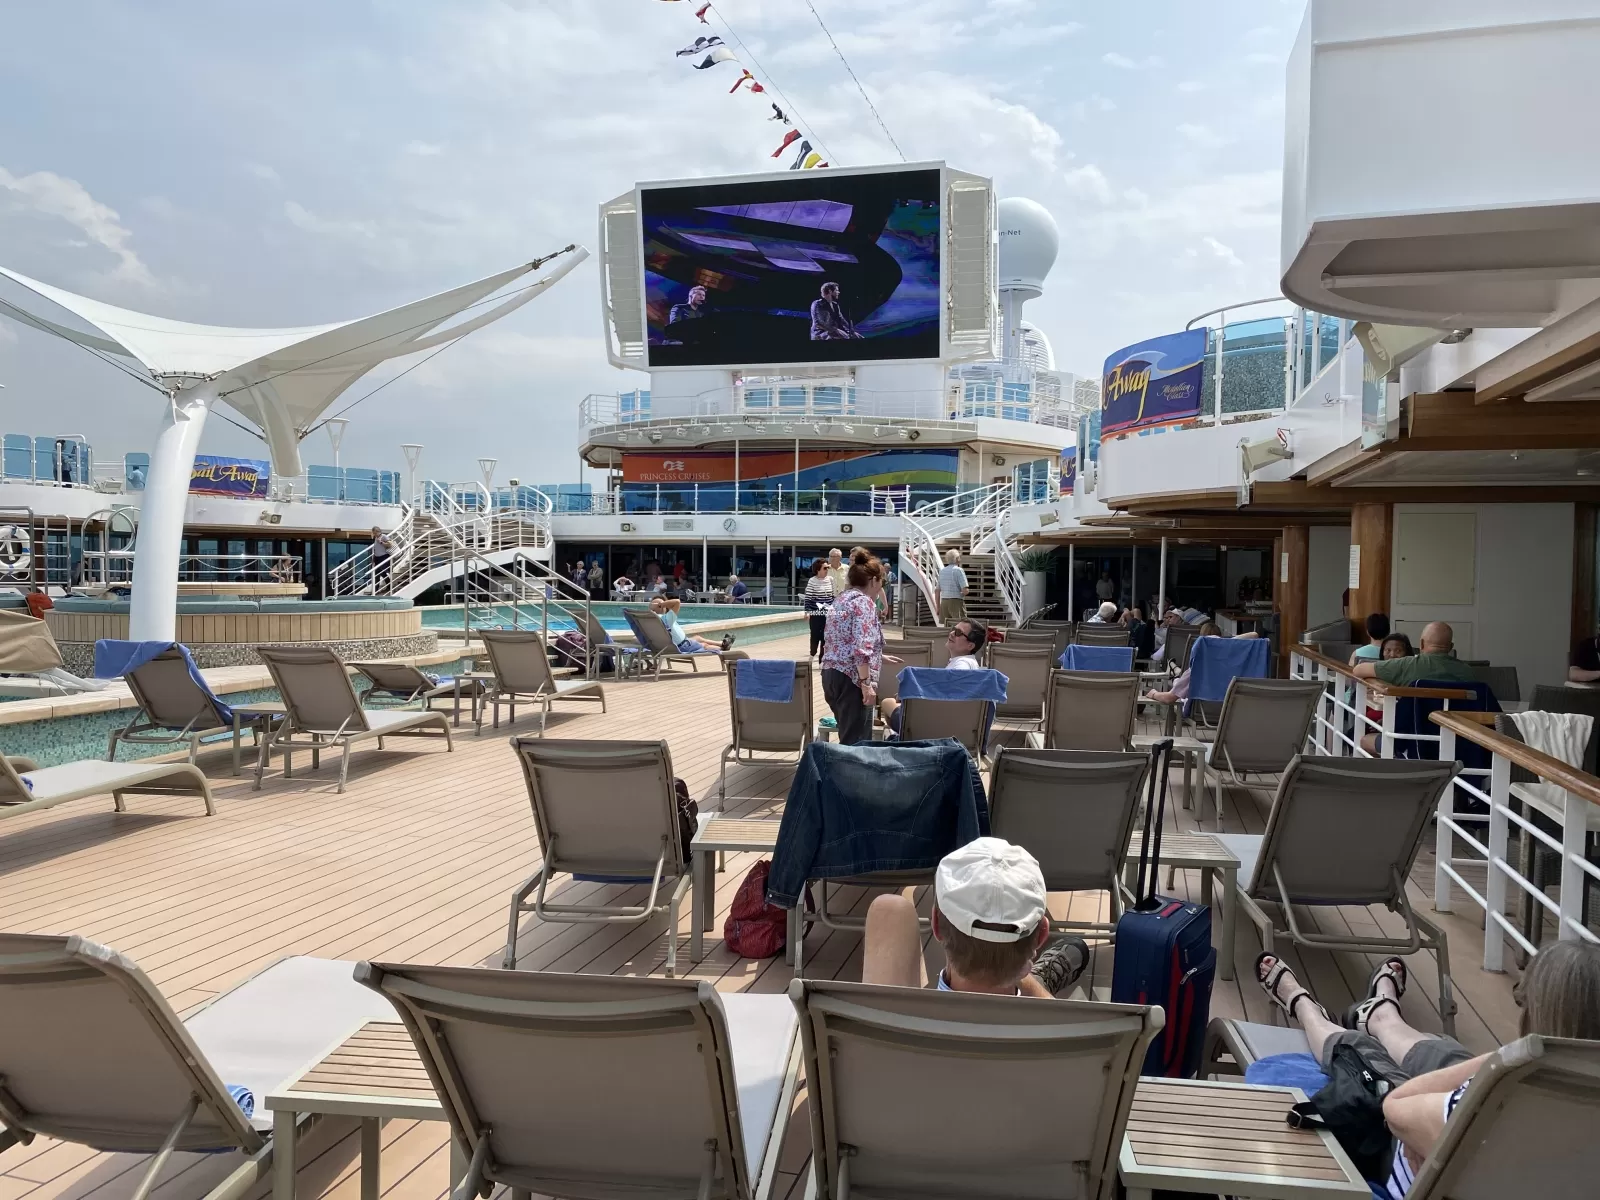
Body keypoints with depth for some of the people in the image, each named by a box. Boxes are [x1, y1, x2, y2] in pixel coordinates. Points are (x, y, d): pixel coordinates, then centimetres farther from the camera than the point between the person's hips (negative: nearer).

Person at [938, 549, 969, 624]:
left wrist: (938, 607, 19)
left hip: (944, 602, 6)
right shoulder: (958, 570, -7)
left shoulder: (942, 570, 11)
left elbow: (938, 590, 14)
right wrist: (962, 594, 6)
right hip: (956, 601, -6)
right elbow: (965, 590, -16)